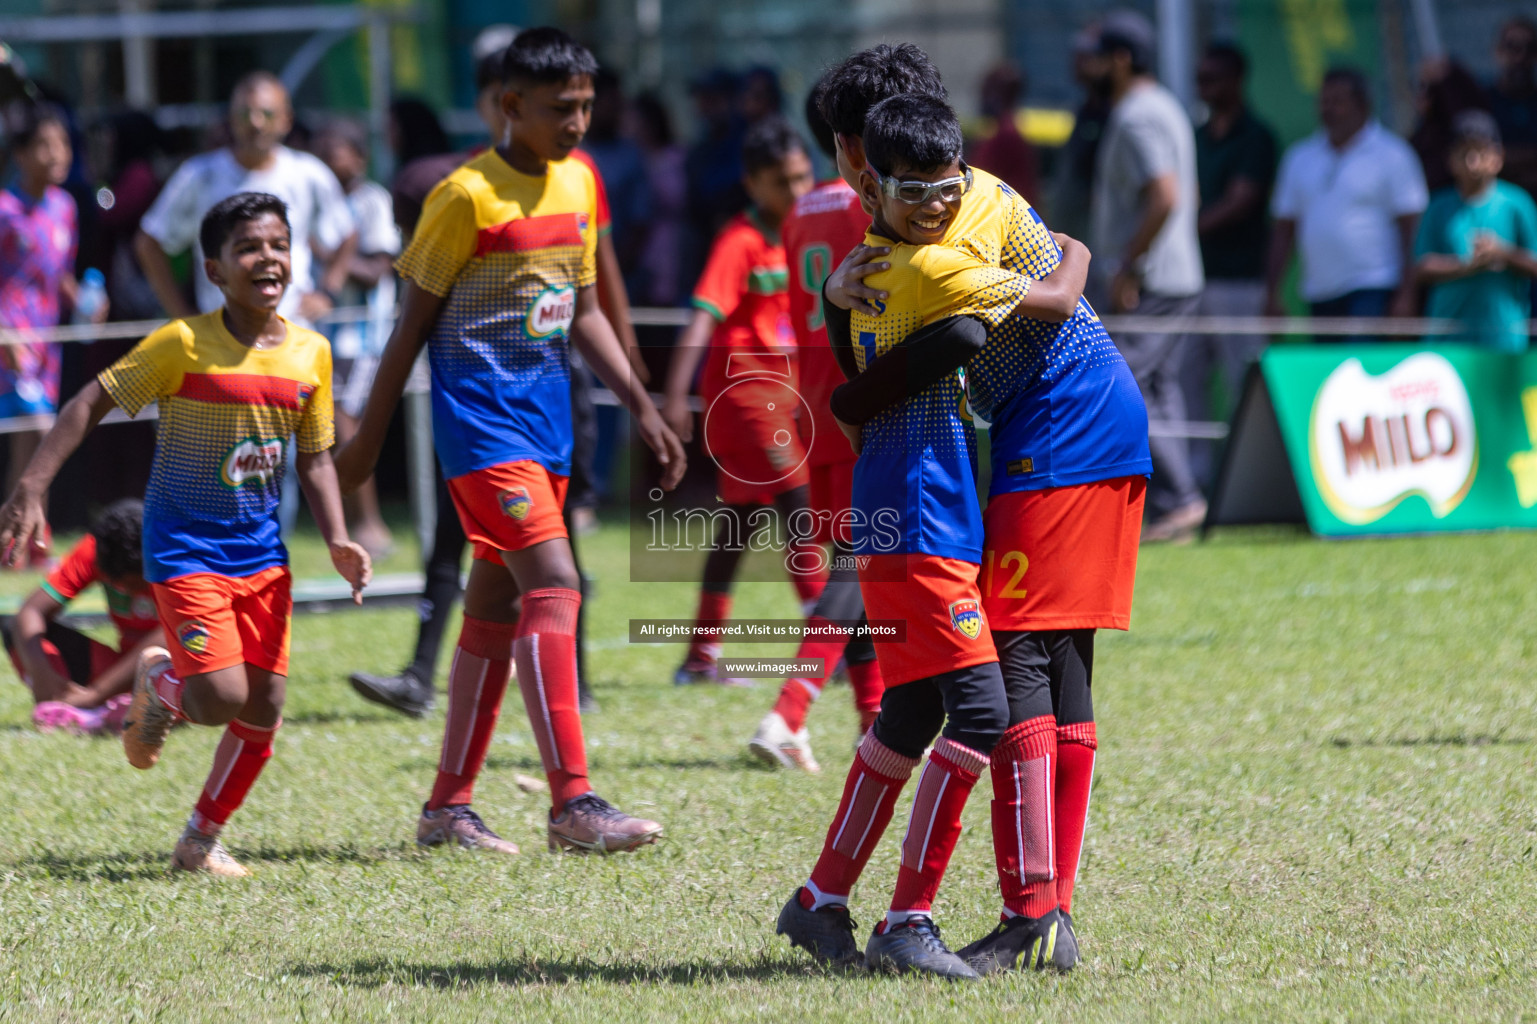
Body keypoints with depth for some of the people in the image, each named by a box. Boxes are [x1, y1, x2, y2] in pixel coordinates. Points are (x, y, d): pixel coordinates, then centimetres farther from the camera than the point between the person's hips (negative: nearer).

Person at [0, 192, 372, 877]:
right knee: (221, 698, -17)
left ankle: (202, 839, 22)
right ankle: (158, 683, 19)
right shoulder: (184, 345, -13)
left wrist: (337, 543, -6)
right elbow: (92, 403, -10)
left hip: (261, 549, 5)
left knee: (263, 709, 2)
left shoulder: (310, 354, 1)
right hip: (185, 545, -5)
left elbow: (315, 459, 9)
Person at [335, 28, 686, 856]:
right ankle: (571, 803, -21)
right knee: (553, 585, -18)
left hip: (545, 415, 8)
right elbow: (414, 321, -7)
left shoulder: (578, 184, 10)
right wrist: (368, 438, -5)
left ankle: (448, 805, 18)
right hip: (481, 416, -8)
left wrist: (642, 408, 12)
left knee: (497, 605, 10)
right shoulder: (468, 196, -12)